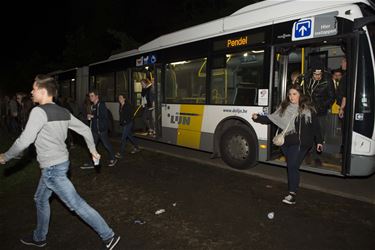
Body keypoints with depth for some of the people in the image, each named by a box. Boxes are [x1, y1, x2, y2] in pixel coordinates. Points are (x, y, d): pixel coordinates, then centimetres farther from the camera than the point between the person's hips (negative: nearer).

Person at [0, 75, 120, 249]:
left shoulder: (39, 111, -19)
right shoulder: (63, 112, 5)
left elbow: (24, 141, -23)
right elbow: (85, 129, 10)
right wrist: (93, 150, 21)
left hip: (52, 167, -9)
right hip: (60, 162, 9)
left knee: (76, 204, -3)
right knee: (41, 199, 26)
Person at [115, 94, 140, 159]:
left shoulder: (128, 105, -14)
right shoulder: (121, 106, 9)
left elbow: (131, 115, -14)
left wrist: (126, 121, -15)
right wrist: (121, 122, 12)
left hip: (128, 124, -9)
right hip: (123, 124, 9)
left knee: (123, 138, -8)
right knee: (129, 136, 18)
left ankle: (121, 153, -4)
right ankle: (136, 147, 33)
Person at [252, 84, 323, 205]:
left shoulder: (308, 109, -1)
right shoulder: (284, 107, 9)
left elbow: (315, 126, 4)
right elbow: (272, 118, 9)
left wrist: (319, 141, 6)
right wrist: (258, 118, -1)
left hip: (300, 144, -4)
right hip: (286, 142, 4)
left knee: (293, 166, -11)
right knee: (291, 166, 13)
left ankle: (292, 194, -8)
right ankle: (292, 188, 27)